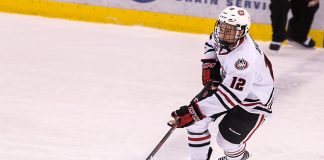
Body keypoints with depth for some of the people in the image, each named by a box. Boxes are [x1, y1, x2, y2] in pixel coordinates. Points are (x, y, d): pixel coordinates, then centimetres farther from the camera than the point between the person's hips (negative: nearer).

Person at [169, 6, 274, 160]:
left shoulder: (246, 60, -40)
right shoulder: (222, 36, -17)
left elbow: (229, 97, -40)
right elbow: (211, 44, 10)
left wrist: (193, 112, -42)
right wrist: (209, 66, -7)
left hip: (253, 100, -7)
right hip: (226, 82, 7)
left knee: (227, 141, -9)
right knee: (196, 121, -5)